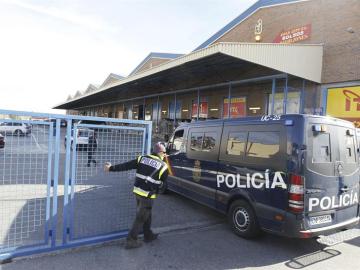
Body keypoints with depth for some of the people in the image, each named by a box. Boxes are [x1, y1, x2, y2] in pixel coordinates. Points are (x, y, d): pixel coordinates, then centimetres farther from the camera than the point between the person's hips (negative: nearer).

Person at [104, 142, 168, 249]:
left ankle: (148, 235, 37)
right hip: (148, 195, -6)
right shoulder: (163, 166, -8)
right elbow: (162, 183, 3)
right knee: (140, 218, 6)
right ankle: (131, 240, 11)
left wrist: (111, 168, 9)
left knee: (146, 215, 22)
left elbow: (126, 166, 2)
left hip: (138, 191, 6)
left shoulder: (142, 158, 2)